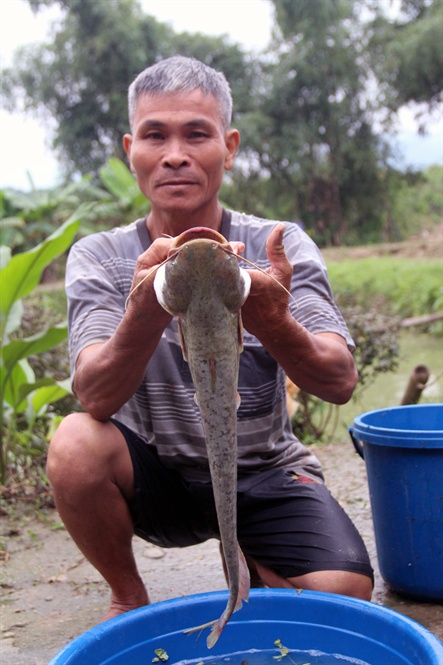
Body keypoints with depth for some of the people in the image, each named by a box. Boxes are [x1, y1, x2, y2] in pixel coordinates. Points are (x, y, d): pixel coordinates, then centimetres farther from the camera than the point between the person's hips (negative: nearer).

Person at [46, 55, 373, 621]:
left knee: (343, 593, -23)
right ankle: (128, 596, 0)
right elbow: (96, 397, -26)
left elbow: (340, 384, -23)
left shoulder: (281, 247, -9)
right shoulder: (99, 258, -9)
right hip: (157, 478, 0)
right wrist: (147, 312, -47)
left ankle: (253, 566, 13)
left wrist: (271, 321, -45)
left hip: (265, 473, 1)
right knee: (75, 444, -29)